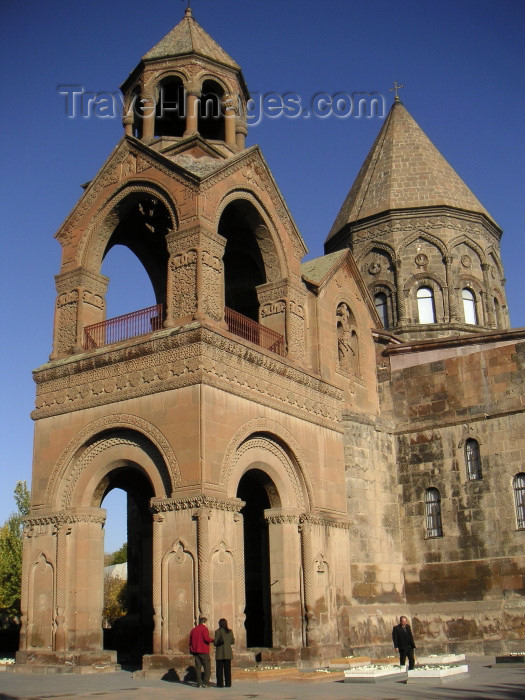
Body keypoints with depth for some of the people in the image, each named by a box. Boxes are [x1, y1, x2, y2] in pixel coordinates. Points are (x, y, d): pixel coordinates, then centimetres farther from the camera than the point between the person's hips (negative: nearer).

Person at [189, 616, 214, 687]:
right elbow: (206, 638, -19)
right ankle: (205, 683, -7)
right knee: (207, 667, 0)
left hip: (195, 651, 6)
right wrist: (213, 640, -4)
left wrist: (191, 650, 25)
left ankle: (199, 683, 4)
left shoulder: (193, 630, 14)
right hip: (203, 651, -6)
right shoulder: (204, 629, -6)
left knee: (198, 667, 7)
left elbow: (190, 641, 16)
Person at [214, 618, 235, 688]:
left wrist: (214, 640, 10)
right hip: (228, 653, 4)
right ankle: (228, 683, 9)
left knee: (219, 669, 4)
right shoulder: (230, 631, 2)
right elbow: (233, 641, 7)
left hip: (220, 653, -4)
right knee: (227, 669, 9)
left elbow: (216, 642, -12)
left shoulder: (218, 631, -10)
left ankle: (220, 683, 3)